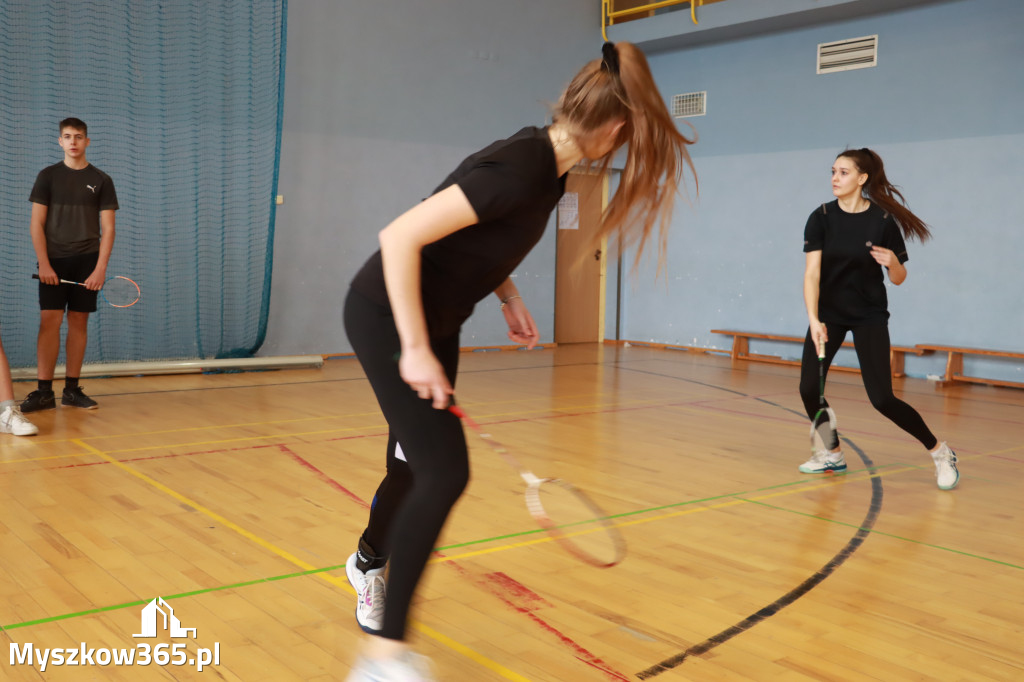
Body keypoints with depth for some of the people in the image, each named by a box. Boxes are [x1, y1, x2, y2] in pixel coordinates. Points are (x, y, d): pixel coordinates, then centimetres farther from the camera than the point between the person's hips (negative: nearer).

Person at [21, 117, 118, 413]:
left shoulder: (101, 180, 6)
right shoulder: (48, 176, 5)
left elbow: (107, 228, 2)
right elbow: (37, 224, 2)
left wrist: (101, 268, -8)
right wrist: (44, 263, -9)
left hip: (86, 262, 1)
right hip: (53, 261, -1)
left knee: (79, 322, 2)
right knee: (49, 321, -7)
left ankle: (72, 389, 10)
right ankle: (44, 392, -4)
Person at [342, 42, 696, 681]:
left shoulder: (551, 167, 0)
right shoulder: (519, 170, -29)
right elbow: (400, 237, -31)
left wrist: (510, 297, 4)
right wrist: (415, 350, -27)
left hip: (436, 321, 9)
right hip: (387, 315, -9)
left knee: (416, 464, 18)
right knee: (445, 473, -16)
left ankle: (368, 562, 46)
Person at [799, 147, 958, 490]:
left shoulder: (883, 221, -12)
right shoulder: (821, 217, -9)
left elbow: (898, 279, -4)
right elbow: (812, 272, -15)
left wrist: (892, 262, -27)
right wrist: (813, 319, -28)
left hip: (869, 316, -3)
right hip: (828, 313, 3)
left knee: (881, 398, -10)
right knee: (809, 388, -7)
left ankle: (939, 451, 11)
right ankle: (832, 453, 18)